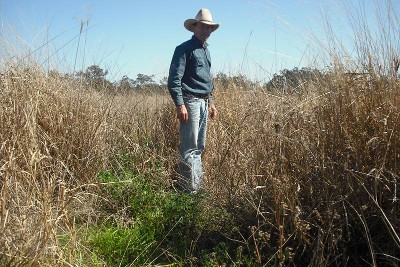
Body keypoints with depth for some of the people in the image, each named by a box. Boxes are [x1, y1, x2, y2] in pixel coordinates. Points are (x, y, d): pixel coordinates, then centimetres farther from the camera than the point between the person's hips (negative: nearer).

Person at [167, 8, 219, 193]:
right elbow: (174, 79, -14)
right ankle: (190, 189, -3)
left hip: (203, 102, 9)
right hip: (190, 102, -9)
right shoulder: (184, 49, -6)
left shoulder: (206, 51, 20)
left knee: (199, 147, 13)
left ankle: (198, 185, 21)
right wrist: (180, 105, -22)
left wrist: (211, 102, 23)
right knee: (189, 148, -7)